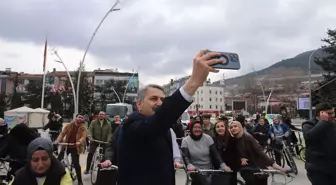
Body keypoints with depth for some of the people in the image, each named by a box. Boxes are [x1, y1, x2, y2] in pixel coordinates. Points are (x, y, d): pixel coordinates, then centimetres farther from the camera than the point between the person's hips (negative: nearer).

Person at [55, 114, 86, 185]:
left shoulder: (83, 128, -5)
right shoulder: (68, 125, 1)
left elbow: (83, 137, -19)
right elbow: (62, 134, -4)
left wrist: (79, 142, -40)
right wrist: (58, 140, -22)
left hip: (75, 147, -3)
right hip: (66, 146, 3)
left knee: (76, 163, -7)